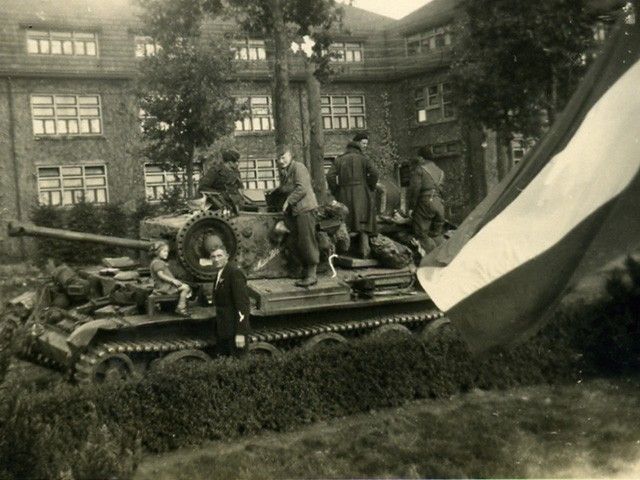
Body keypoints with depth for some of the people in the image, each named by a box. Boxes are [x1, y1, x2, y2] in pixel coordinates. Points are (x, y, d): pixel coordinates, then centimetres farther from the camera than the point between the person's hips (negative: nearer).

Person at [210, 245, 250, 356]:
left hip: (234, 329, -9)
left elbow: (242, 304, -22)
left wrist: (241, 333, -25)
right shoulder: (220, 273, 11)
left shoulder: (235, 273, -17)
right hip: (223, 328, 9)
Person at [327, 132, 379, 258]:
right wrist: (371, 187, 0)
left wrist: (335, 191, 7)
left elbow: (330, 176, -2)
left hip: (344, 195, 2)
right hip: (361, 194, -2)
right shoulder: (364, 158, 0)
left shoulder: (340, 159, 9)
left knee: (345, 224, 7)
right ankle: (364, 248, 2)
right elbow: (374, 173, -15)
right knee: (363, 222, 6)